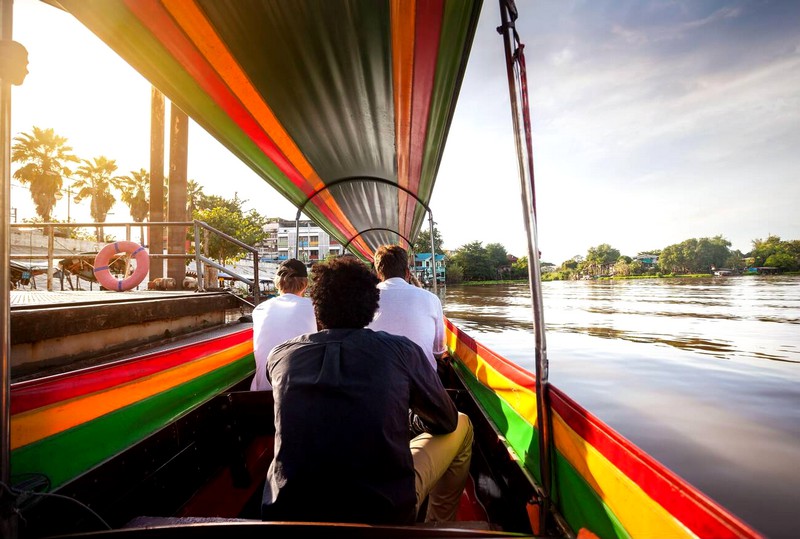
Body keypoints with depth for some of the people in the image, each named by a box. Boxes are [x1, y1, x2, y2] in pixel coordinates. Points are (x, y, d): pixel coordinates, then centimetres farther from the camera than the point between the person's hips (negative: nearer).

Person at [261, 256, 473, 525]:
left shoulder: (280, 355, -3)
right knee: (462, 426, 17)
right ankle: (438, 525, 36)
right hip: (384, 513, -2)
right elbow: (447, 421, 5)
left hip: (285, 513, 4)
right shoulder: (401, 350, -10)